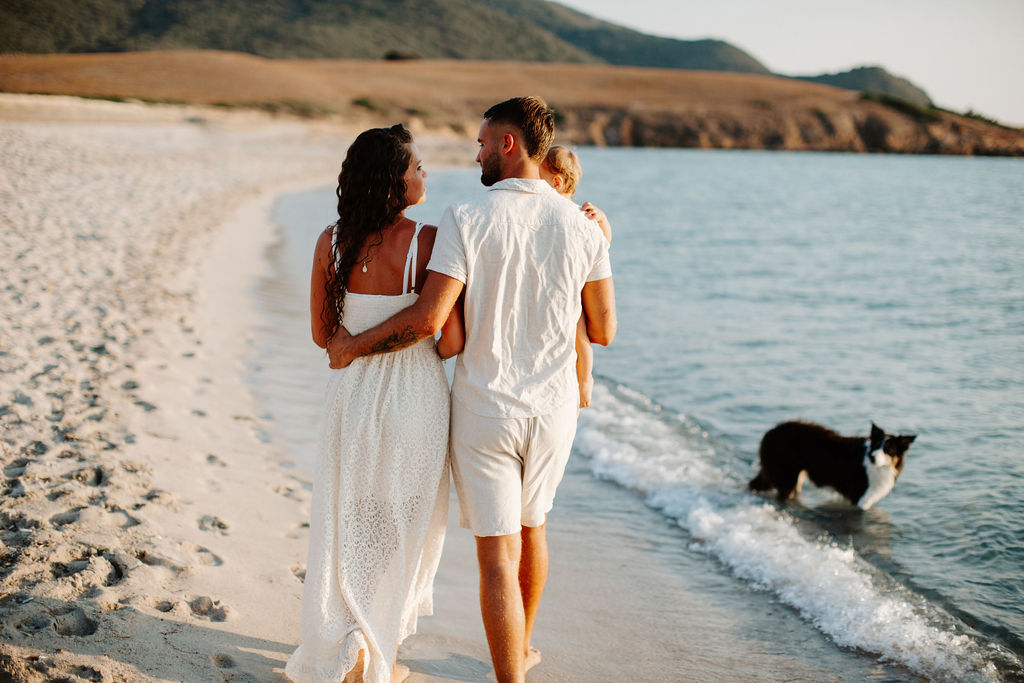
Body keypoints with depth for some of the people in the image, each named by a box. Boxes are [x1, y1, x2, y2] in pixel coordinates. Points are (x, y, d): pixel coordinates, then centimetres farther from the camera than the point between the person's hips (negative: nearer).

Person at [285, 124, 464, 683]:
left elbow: (323, 334, 4)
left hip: (351, 392, 3)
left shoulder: (331, 241, -4)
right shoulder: (427, 242, -16)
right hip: (415, 398, -3)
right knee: (401, 531, 14)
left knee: (344, 526, 18)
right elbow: (454, 341, -15)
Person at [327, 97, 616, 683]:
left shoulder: (467, 220, -13)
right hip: (552, 408, 4)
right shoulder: (582, 226, -3)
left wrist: (355, 344, -5)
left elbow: (429, 318, -19)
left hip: (484, 408, -4)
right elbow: (604, 331, 2)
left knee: (498, 553, 1)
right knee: (532, 526, 25)